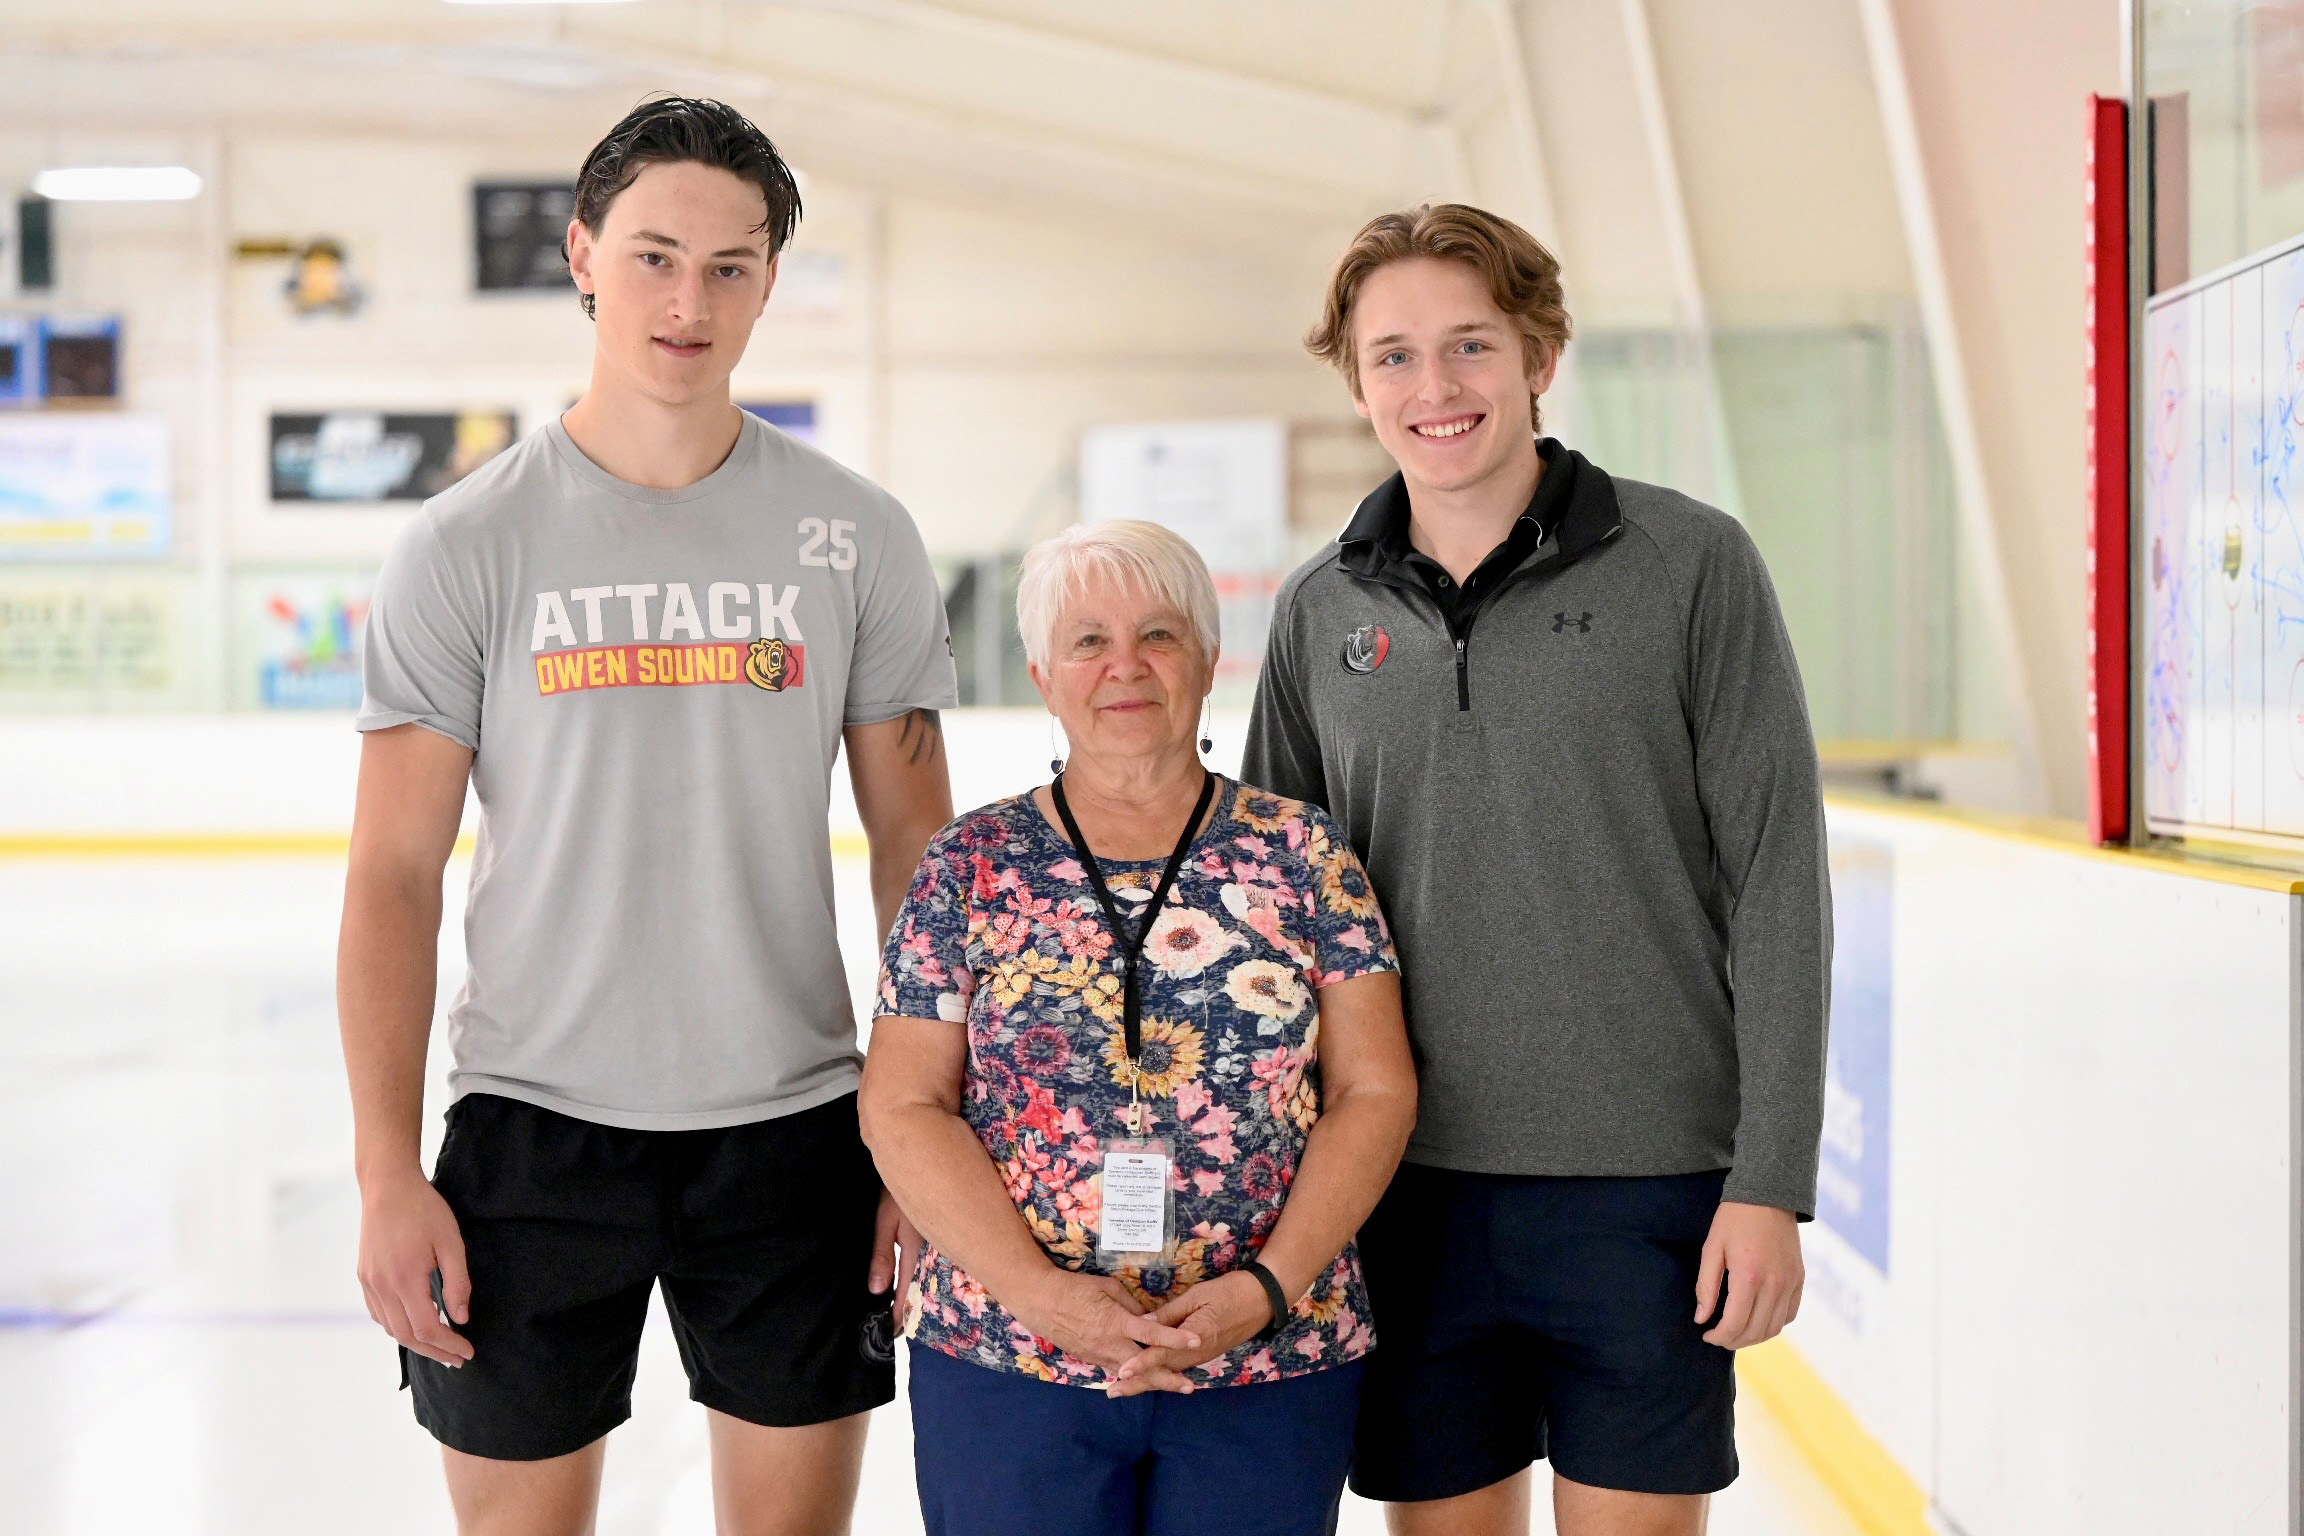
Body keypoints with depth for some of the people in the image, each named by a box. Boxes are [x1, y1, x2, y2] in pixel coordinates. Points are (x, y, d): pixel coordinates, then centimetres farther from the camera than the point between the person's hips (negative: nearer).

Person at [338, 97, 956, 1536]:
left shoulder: (858, 536, 0)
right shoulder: (468, 545, -4)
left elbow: (917, 851, 4)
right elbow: (395, 876, -3)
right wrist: (387, 1175, -8)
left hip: (793, 1121, 1)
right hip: (534, 1120, -1)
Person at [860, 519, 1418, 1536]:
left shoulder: (1303, 855, 4)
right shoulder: (973, 867, 3)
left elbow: (1375, 1091, 1)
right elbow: (902, 1108, -1)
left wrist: (1272, 1284, -11)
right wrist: (1039, 1293, -13)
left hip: (1273, 1368, 0)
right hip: (1004, 1364, 0)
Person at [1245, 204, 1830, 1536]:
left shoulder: (1691, 565, -3)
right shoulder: (1323, 610, 7)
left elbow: (1776, 884, -5)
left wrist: (1772, 1182, -10)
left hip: (1645, 1184, -3)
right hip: (1408, 1185, 3)